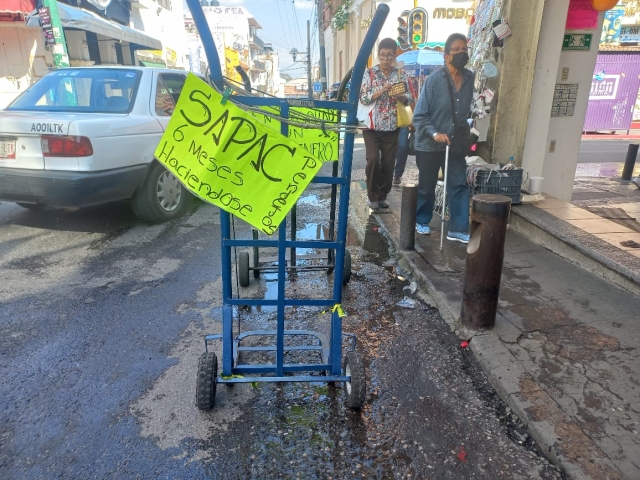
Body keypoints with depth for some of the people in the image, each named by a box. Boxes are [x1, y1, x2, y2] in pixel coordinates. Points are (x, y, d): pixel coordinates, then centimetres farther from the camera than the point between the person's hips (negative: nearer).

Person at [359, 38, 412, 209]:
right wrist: (382, 90, -19)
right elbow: (363, 98, -7)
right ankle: (373, 195, 6)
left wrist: (399, 97, -15)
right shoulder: (370, 73, 0)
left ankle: (383, 195, 21)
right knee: (373, 160, -13)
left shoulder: (400, 73, 7)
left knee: (388, 163, 4)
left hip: (392, 127, 3)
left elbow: (409, 98, 7)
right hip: (372, 126, -2)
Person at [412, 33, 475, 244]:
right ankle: (421, 221, 29)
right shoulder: (434, 80, -14)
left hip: (456, 143, 4)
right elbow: (419, 116, -15)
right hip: (429, 145, -4)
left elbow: (467, 110, 12)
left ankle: (458, 229, 7)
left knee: (459, 185, 0)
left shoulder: (470, 78, 1)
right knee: (426, 186, 9)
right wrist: (435, 134, -25)